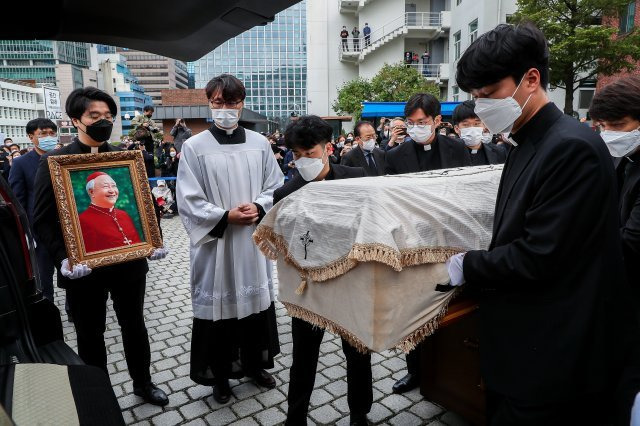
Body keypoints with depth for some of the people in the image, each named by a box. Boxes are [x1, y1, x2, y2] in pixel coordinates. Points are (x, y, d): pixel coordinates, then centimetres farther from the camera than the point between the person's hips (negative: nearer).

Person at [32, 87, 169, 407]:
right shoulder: (53, 162, -4)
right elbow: (43, 220, -7)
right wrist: (63, 259, -21)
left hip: (128, 261, 2)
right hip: (84, 267, -2)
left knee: (134, 325, 17)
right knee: (90, 335, 15)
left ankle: (143, 383, 38)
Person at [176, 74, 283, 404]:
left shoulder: (259, 144, 4)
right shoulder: (194, 147, -5)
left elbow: (275, 188, 7)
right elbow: (189, 201, -7)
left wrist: (258, 208, -12)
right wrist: (225, 216, -18)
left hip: (254, 240, 3)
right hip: (215, 242, -3)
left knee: (256, 300, 14)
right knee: (218, 304, 7)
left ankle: (255, 364, 36)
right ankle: (220, 374, 28)